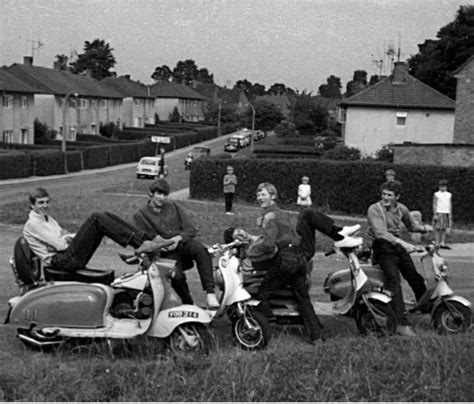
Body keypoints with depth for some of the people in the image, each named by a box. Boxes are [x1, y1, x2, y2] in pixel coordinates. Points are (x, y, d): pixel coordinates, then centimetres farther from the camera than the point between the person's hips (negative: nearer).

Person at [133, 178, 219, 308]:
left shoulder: (173, 207, 17)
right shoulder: (140, 215, 8)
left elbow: (191, 229, 11)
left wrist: (179, 237, -10)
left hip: (183, 243, 2)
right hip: (166, 253, -2)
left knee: (201, 250, -34)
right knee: (177, 277, -33)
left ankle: (210, 293, -37)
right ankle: (189, 306, -11)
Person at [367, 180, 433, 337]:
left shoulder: (401, 209, 8)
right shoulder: (374, 209, -12)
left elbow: (412, 226, 24)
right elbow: (380, 232, -26)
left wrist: (423, 228, 1)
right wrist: (402, 243, -38)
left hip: (398, 245, 6)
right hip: (382, 246, -6)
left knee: (415, 277, 3)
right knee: (393, 278, -23)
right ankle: (401, 324, -30)